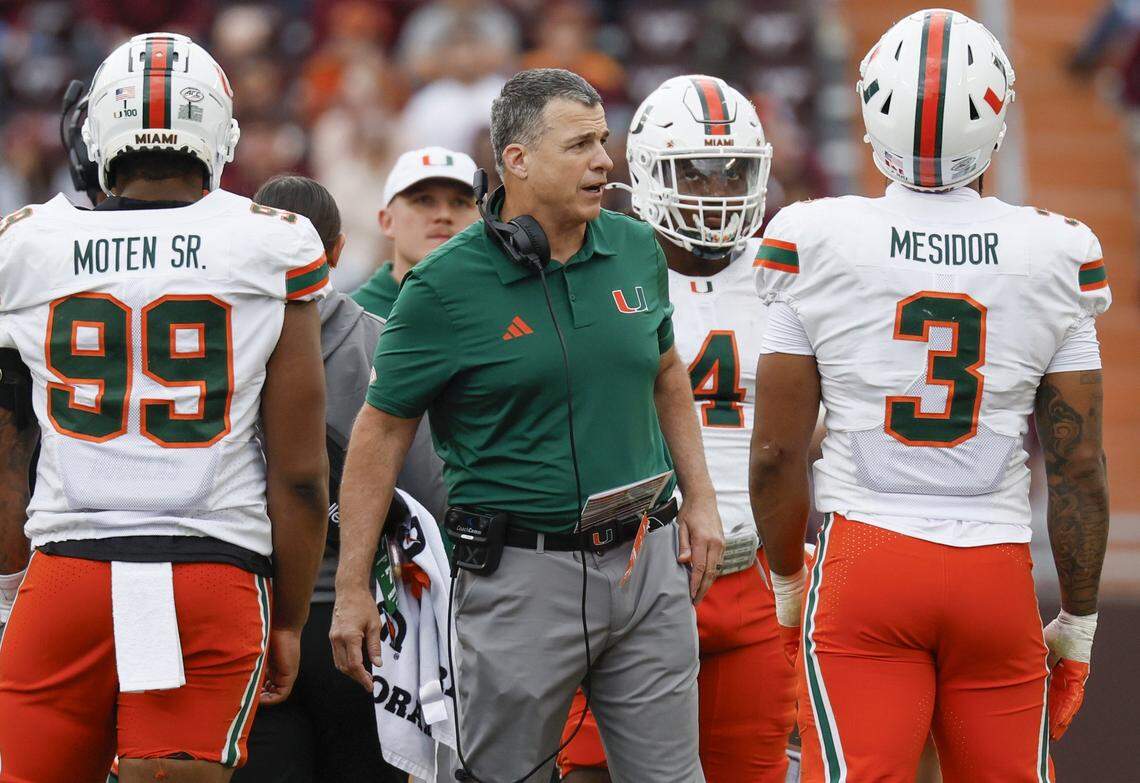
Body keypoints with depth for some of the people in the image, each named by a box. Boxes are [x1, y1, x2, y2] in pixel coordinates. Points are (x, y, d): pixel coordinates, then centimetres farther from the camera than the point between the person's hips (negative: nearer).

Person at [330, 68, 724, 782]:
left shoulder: (636, 252, 6)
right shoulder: (446, 286, -10)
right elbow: (383, 429, -4)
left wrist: (700, 499, 17)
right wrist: (352, 589, -5)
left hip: (647, 562, 5)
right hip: (523, 576, -5)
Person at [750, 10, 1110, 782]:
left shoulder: (816, 244, -3)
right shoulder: (1055, 256, 1)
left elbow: (777, 449, 1)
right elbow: (1080, 465, 3)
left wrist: (787, 581, 17)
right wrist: (1079, 621, 14)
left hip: (864, 568, -1)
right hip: (997, 572, 1)